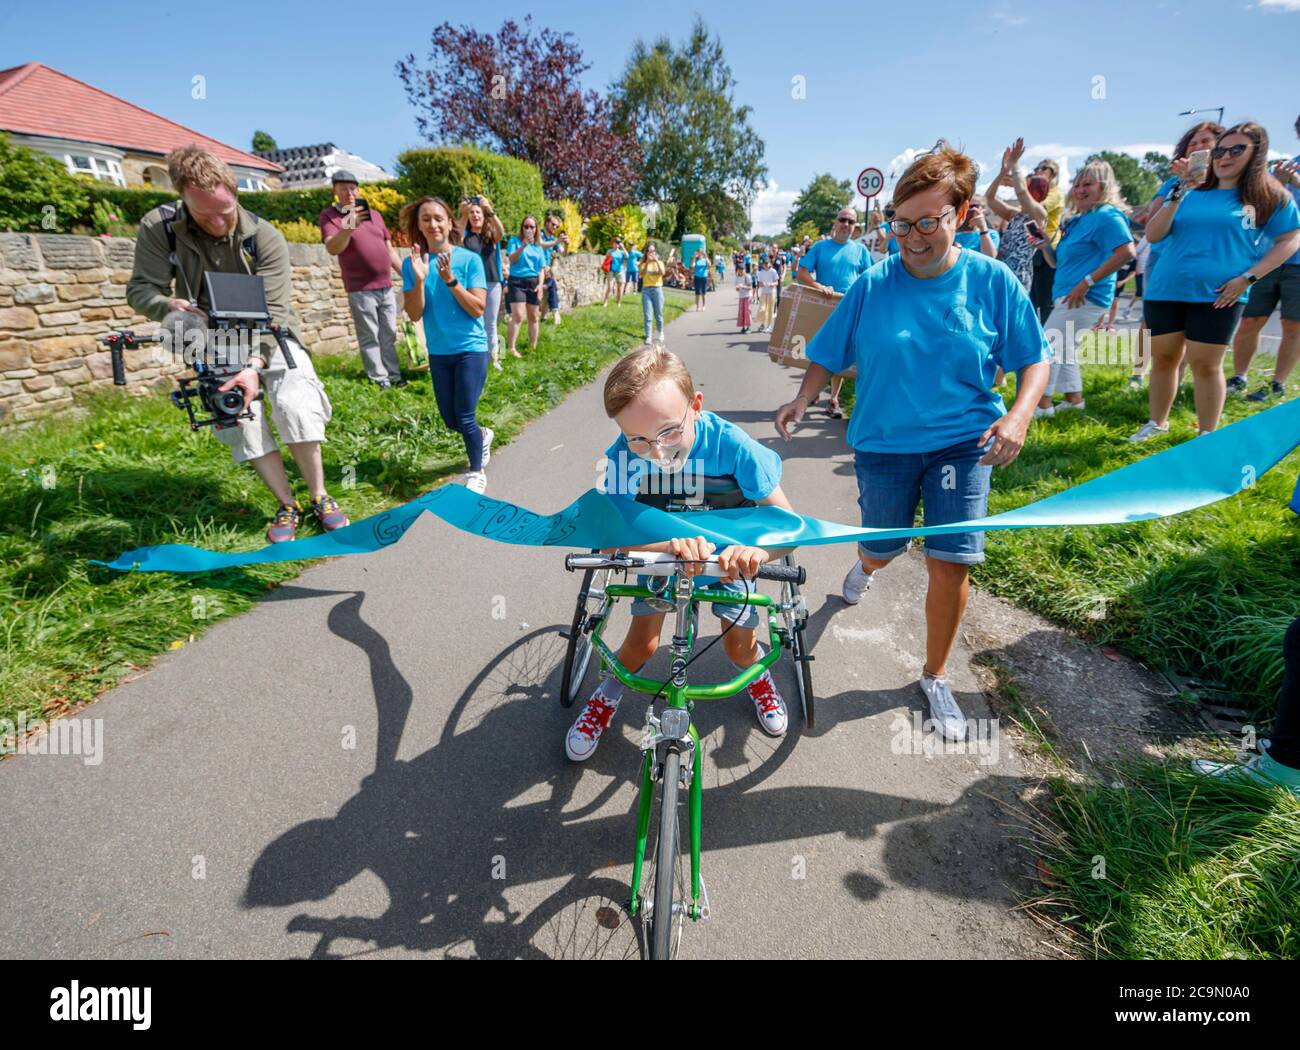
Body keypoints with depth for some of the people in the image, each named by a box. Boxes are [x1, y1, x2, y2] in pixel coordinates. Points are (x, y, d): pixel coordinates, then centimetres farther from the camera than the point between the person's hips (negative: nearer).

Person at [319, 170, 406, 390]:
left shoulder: (374, 214, 15)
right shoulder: (329, 216, -2)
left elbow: (389, 249, 21)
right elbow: (332, 248, -18)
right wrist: (349, 227, -34)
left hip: (386, 287, 6)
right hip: (361, 290, -5)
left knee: (389, 336, 9)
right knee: (369, 338, -3)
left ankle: (394, 375, 16)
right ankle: (379, 379, 1)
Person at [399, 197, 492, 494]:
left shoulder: (470, 259, -9)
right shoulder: (412, 263, -1)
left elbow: (478, 309, -15)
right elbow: (414, 315, -7)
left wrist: (450, 279, -25)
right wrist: (420, 279, -21)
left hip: (471, 349, -4)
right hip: (438, 353, 4)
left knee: (465, 418, -6)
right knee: (450, 420, 11)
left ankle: (477, 472, 16)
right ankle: (483, 436, 43)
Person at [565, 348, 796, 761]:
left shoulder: (730, 444, -35)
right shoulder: (622, 457, -33)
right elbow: (608, 539, -37)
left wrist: (757, 550, -54)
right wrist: (670, 544, -57)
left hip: (728, 555, 0)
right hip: (658, 553, 0)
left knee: (739, 647, 2)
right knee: (642, 643, -4)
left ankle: (759, 678, 41)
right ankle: (605, 699, 30)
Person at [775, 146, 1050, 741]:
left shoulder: (992, 281, -6)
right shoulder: (873, 285, -6)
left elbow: (1034, 360, 1)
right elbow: (829, 355, 1)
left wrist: (1020, 413, -17)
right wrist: (802, 400, -17)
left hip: (964, 442, 0)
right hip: (883, 443, 1)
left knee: (950, 563, -6)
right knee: (883, 550, 13)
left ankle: (935, 677, 19)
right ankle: (865, 568, 57)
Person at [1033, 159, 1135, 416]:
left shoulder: (1106, 216, -12)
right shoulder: (1076, 220, 17)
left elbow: (1127, 252, -23)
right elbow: (1058, 263, 21)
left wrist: (1088, 282, -24)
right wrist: (1045, 245, 2)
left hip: (1085, 297, -10)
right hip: (1068, 295, 10)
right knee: (1063, 347, 17)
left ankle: (1042, 404, -7)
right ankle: (1074, 399, 26)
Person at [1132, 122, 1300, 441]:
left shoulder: (1271, 197, 4)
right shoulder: (1191, 194, 10)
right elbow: (1152, 235, 1)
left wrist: (1248, 277, -9)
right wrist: (1179, 191, -8)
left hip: (1217, 296, -3)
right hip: (1165, 290, 3)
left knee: (1206, 365, -2)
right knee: (1163, 359, 8)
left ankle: (1206, 436, 9)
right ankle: (1157, 423, 23)